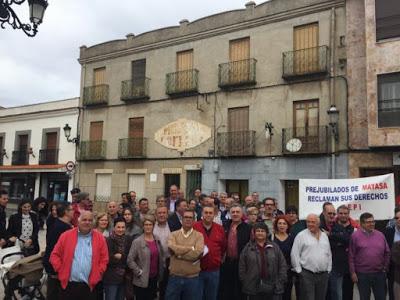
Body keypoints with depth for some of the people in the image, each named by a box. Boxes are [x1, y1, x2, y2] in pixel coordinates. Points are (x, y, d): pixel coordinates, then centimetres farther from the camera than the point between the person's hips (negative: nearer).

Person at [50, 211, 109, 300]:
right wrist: (61, 271, -3)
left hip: (89, 286, 0)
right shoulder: (66, 235, 2)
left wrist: (96, 277, -2)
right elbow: (55, 255, 6)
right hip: (68, 284, 0)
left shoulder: (100, 238, 3)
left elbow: (104, 259, 5)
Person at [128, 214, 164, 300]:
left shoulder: (157, 240, 6)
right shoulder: (137, 242, -11)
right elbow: (130, 260, -13)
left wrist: (161, 272, 10)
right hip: (142, 280, -5)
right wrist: (139, 272, -13)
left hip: (154, 279, 5)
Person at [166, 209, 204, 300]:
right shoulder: (174, 234, 3)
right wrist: (191, 248, -13)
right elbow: (172, 248, -17)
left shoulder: (199, 235, -1)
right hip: (175, 277, 1)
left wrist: (179, 253, -12)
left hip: (192, 278, 0)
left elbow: (197, 253, -17)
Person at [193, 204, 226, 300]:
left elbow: (223, 247, 16)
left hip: (214, 270, 3)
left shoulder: (220, 229, 4)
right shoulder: (194, 227, -8)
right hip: (197, 269, -3)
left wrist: (219, 259, 12)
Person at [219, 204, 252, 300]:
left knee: (239, 291, 8)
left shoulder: (248, 228, -4)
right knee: (225, 290, 11)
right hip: (226, 263, 3)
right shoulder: (225, 226, 6)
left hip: (241, 264, -3)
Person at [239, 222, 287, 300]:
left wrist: (280, 282, -1)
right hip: (253, 289, 0)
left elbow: (282, 266, 6)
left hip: (272, 288, 1)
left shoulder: (274, 247, 6)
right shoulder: (248, 248, 3)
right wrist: (244, 282, -1)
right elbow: (242, 267, 4)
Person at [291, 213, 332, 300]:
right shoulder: (301, 235, -5)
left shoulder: (324, 236, 12)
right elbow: (294, 255, -6)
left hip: (323, 275, 5)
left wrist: (328, 270, 12)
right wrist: (299, 271, -8)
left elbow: (329, 254, 17)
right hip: (307, 274, -5)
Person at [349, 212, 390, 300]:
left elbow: (387, 252, 11)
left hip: (380, 274, 3)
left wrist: (385, 267, 8)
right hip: (362, 274, -3)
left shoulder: (380, 235, 4)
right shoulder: (355, 236, -7)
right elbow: (351, 256, -6)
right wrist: (353, 272, -7)